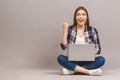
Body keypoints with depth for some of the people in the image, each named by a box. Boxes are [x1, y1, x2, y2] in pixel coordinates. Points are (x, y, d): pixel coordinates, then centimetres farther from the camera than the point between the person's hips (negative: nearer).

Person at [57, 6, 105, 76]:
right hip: (73, 61, 0)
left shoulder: (92, 30, 1)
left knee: (101, 59, -28)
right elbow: (64, 47, -8)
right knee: (60, 58, -28)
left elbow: (98, 49, 3)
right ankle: (89, 71, -30)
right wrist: (65, 30, -15)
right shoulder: (70, 29, 2)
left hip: (88, 61, 0)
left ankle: (72, 70, -25)